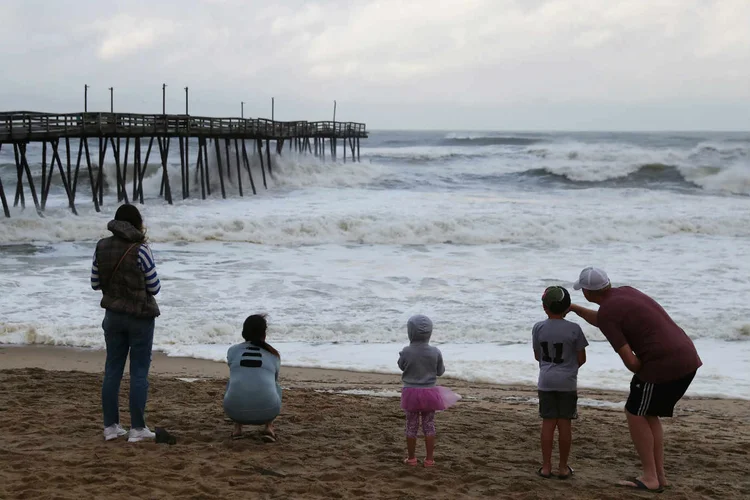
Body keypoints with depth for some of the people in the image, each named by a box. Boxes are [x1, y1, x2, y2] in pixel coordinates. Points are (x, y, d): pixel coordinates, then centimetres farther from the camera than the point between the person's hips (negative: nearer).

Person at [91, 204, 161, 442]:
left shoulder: (102, 247, 0)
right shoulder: (140, 250, -16)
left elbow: (95, 283, 8)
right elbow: (154, 288, -9)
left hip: (113, 314, 5)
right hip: (140, 316, -5)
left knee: (112, 369, 11)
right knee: (139, 371, 2)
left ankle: (110, 425, 14)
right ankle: (137, 428, 4)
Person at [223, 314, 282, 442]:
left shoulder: (233, 350, 15)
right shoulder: (274, 354, 17)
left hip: (236, 410, 1)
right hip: (266, 411, -1)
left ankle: (238, 427, 19)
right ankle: (268, 427, 13)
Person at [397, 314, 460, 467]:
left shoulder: (406, 352, -15)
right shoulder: (435, 352, -11)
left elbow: (401, 366, 4)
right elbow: (440, 371, 2)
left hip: (411, 392, -1)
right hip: (429, 393, 1)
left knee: (411, 426, 10)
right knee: (429, 426, 10)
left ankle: (411, 458, 16)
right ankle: (429, 458, 13)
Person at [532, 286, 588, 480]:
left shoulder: (538, 328, -3)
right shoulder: (574, 329, -7)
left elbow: (537, 356, 8)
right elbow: (581, 359, -2)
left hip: (546, 382, 1)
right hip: (567, 383, -1)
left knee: (548, 422, 5)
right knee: (564, 423, 4)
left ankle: (546, 466, 8)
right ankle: (563, 467, 10)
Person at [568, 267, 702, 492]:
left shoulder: (606, 313, -10)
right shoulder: (625, 292, 17)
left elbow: (630, 361, -14)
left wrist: (642, 375, 8)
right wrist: (572, 307, 41)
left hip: (664, 364, -9)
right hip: (686, 358, 9)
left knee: (635, 414, 8)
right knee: (648, 414, 20)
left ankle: (650, 477, 9)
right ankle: (659, 475, 19)